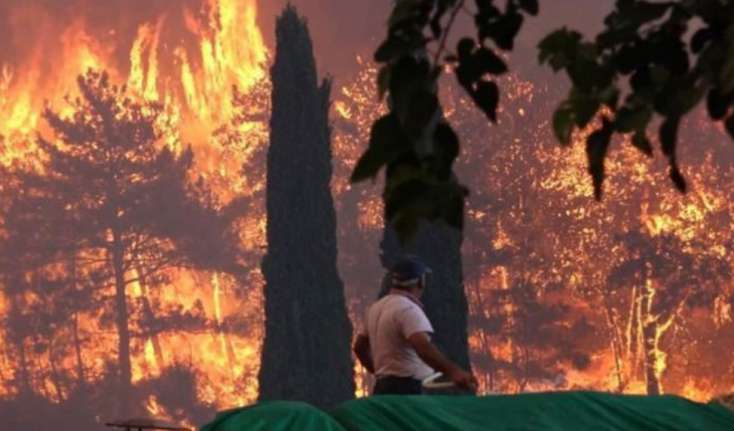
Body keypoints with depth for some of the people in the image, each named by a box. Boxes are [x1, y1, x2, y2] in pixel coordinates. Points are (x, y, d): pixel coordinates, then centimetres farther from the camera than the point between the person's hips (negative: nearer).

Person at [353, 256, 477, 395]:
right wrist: (453, 371, -40)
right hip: (407, 390, -10)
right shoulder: (408, 309, -14)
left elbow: (360, 347, 27)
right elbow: (423, 346, -30)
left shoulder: (377, 308, 17)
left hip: (383, 388, 10)